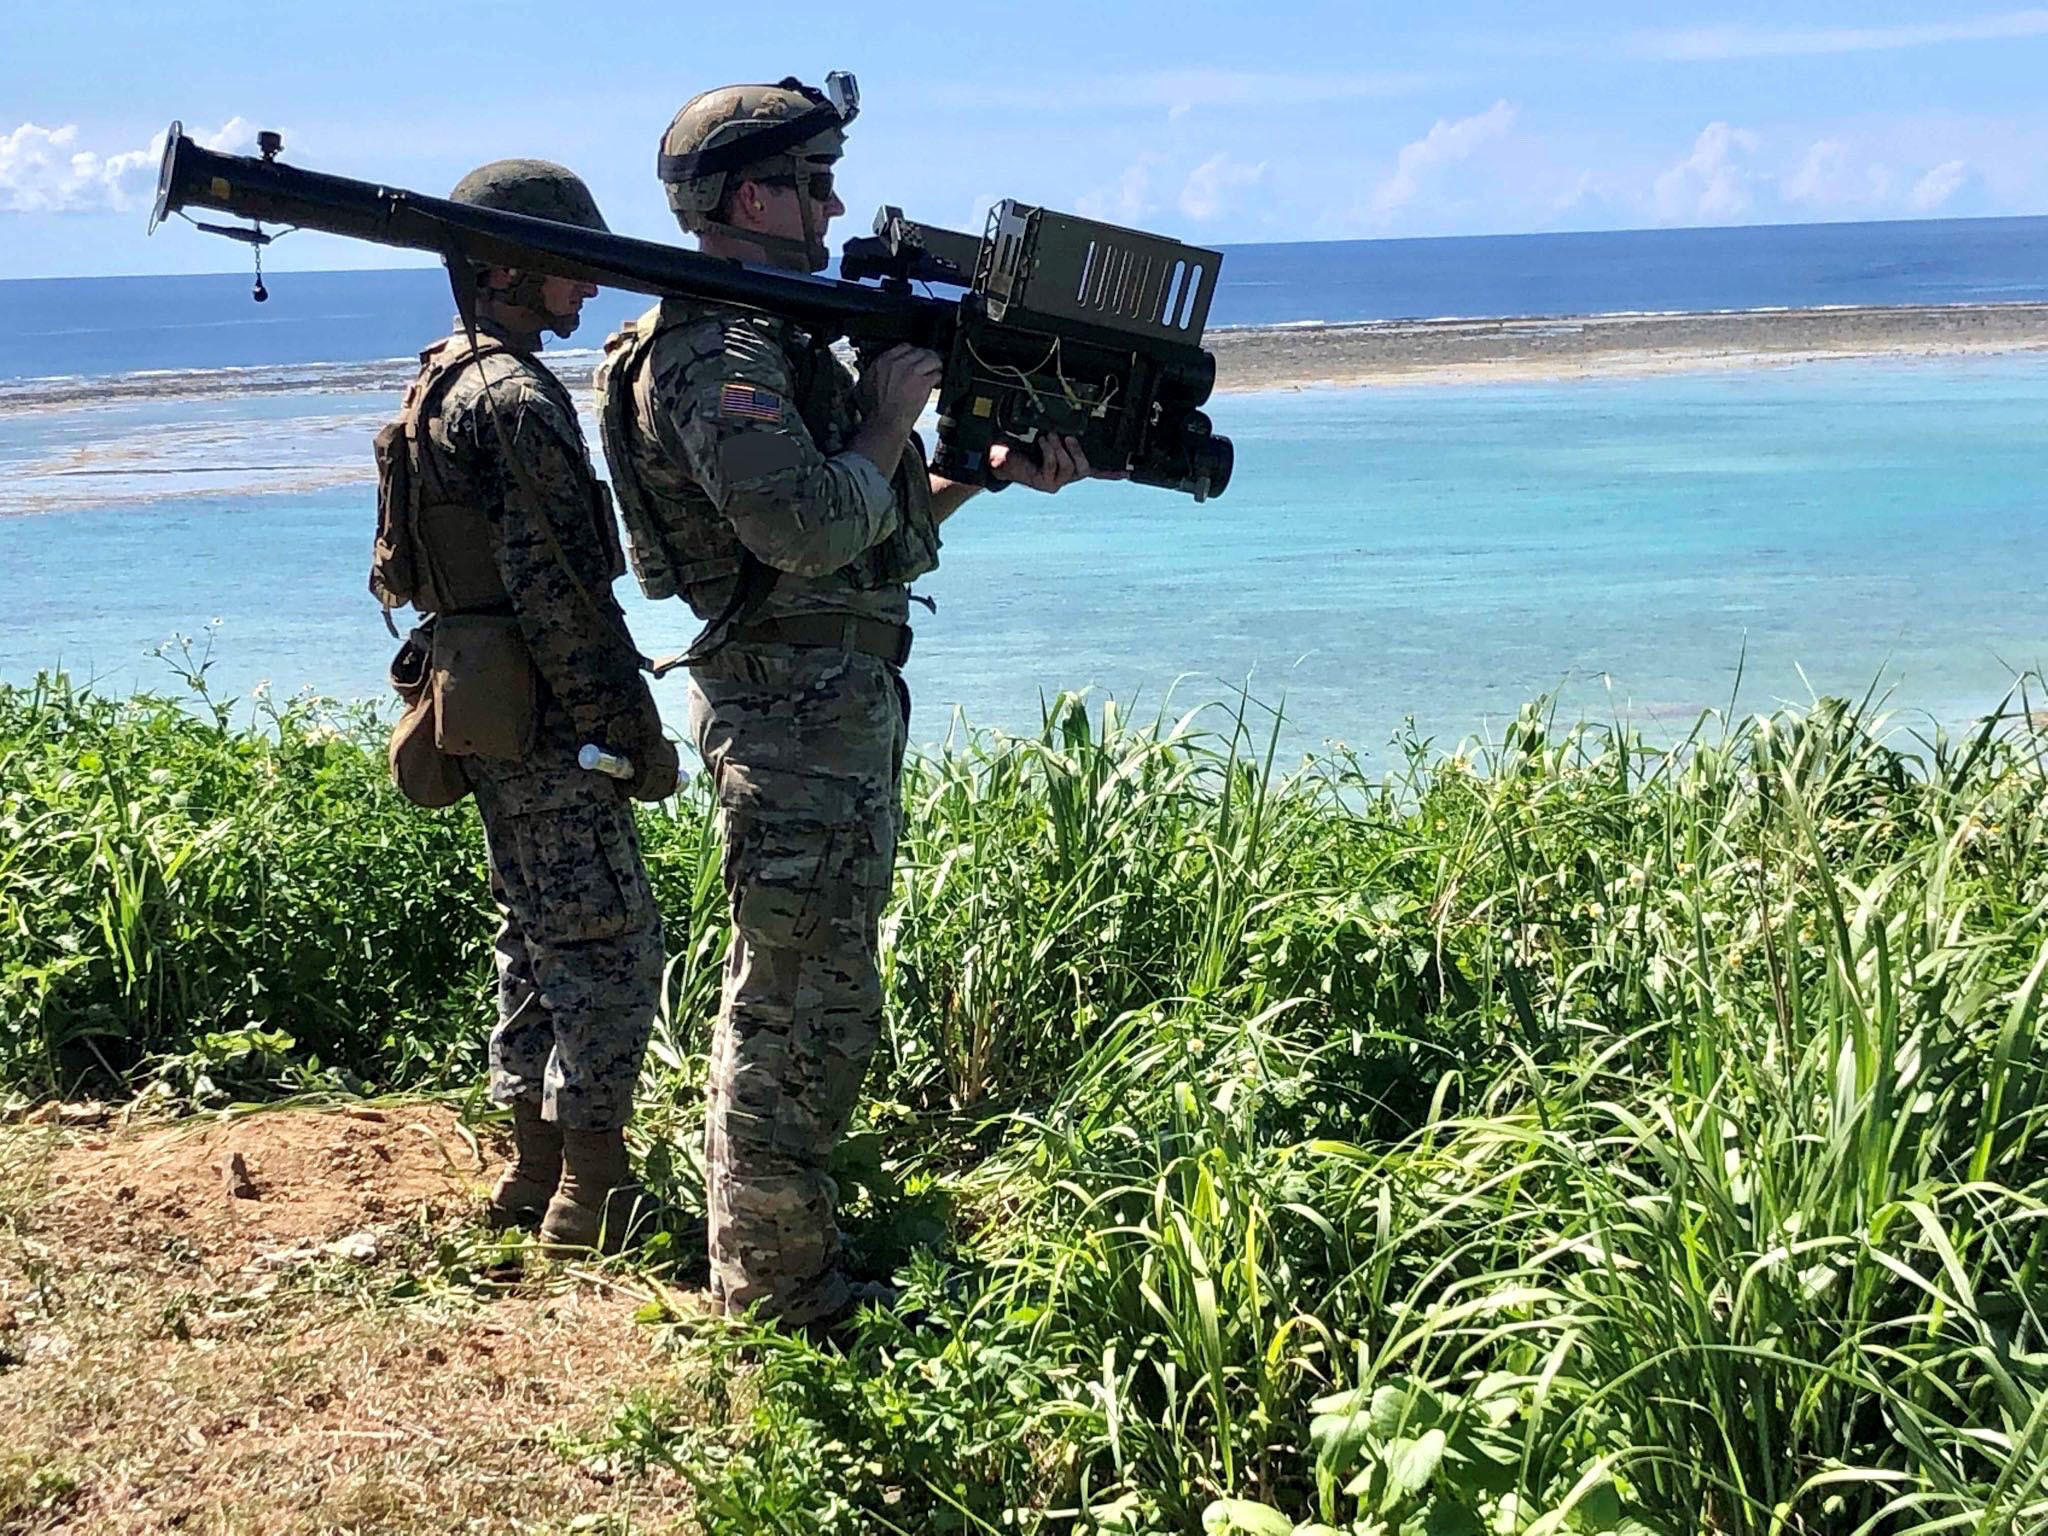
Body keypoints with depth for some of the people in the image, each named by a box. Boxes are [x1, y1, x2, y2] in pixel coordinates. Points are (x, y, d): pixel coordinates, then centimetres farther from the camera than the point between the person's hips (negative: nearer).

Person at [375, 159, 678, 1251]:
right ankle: (591, 1199, 0)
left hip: (483, 703, 10)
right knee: (609, 943, -5)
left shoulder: (442, 383, 15)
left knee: (540, 936, 16)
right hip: (540, 717, -10)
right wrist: (631, 724, -17)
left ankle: (535, 1174, 24)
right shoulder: (514, 397, -16)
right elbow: (558, 591, -21)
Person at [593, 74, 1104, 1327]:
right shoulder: (717, 352, -16)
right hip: (798, 710, -11)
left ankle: (791, 1242, 31)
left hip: (839, 705, 11)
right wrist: (893, 418, -14)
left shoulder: (774, 335, 16)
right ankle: (774, 1291, 8)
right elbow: (810, 530, -28)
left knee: (822, 995, 18)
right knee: (793, 1003, -3)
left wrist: (993, 469, 10)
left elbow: (879, 526, 21)